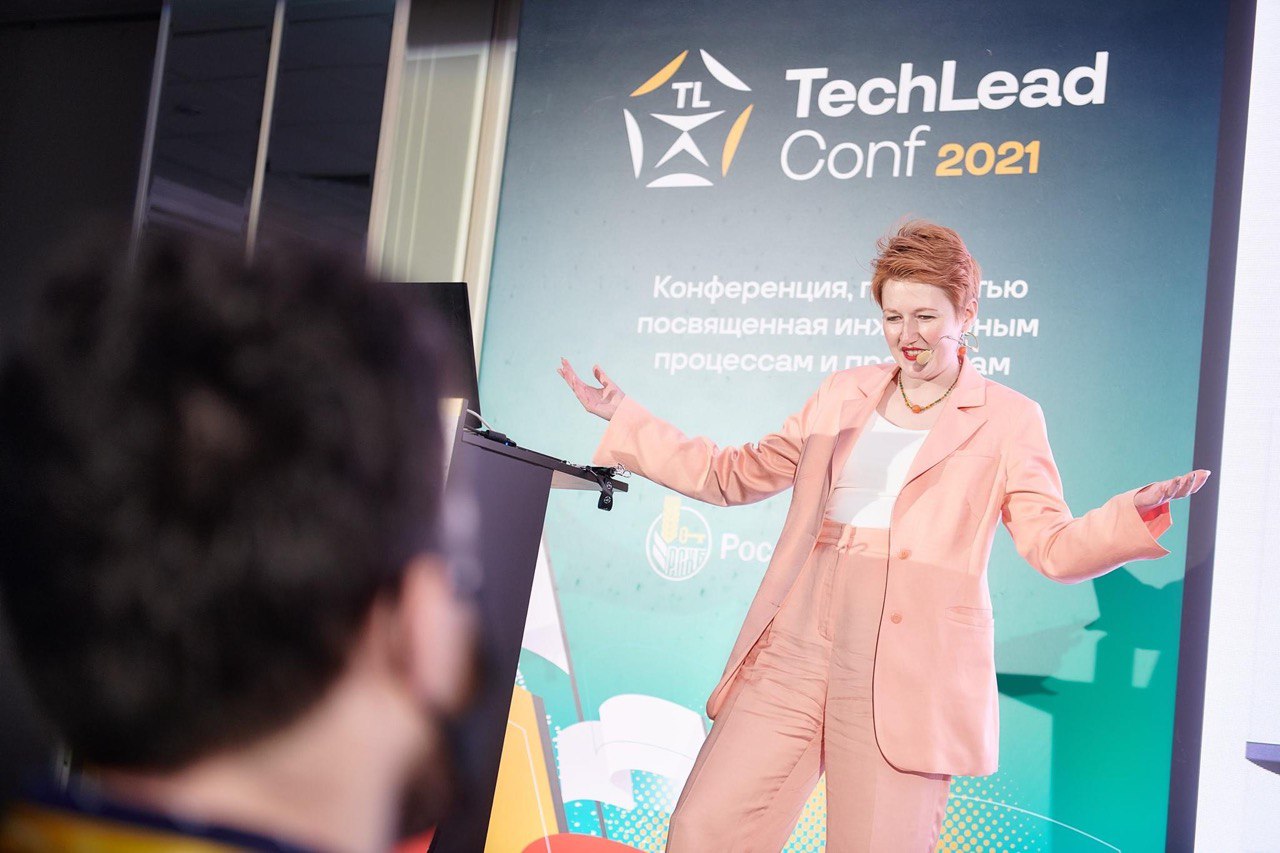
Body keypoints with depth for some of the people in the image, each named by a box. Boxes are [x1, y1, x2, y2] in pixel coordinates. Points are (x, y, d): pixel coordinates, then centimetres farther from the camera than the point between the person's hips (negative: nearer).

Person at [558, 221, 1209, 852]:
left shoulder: (1008, 419, 7)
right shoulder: (845, 395, 17)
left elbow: (1054, 547, 1)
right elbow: (732, 476, 23)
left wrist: (1136, 511, -18)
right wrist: (622, 418, 20)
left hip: (908, 676, -3)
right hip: (795, 655, 4)